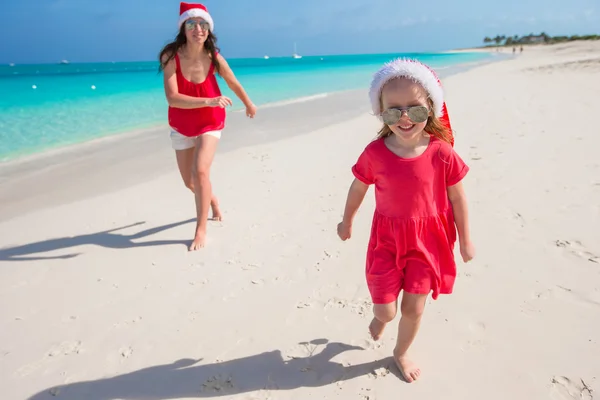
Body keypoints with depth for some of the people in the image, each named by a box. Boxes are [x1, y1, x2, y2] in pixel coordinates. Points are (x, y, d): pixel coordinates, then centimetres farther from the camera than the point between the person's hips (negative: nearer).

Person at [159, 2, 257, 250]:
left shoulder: (214, 58, -17)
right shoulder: (171, 56, -22)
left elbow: (234, 84, 2)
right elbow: (172, 98, -32)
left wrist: (249, 105, 18)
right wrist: (208, 101, -42)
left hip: (210, 124, -1)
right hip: (182, 127, 2)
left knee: (200, 171, -23)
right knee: (189, 182, 12)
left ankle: (201, 229, -7)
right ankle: (213, 201, 47)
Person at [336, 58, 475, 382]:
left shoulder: (441, 152, -15)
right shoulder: (375, 152, -14)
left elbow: (457, 197, -3)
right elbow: (357, 189, 3)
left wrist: (465, 241, 6)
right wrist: (346, 223, 16)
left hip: (427, 239, 0)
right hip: (387, 239, 0)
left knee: (413, 309, 9)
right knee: (385, 310, 3)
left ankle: (401, 353, 40)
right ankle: (380, 317, 44)